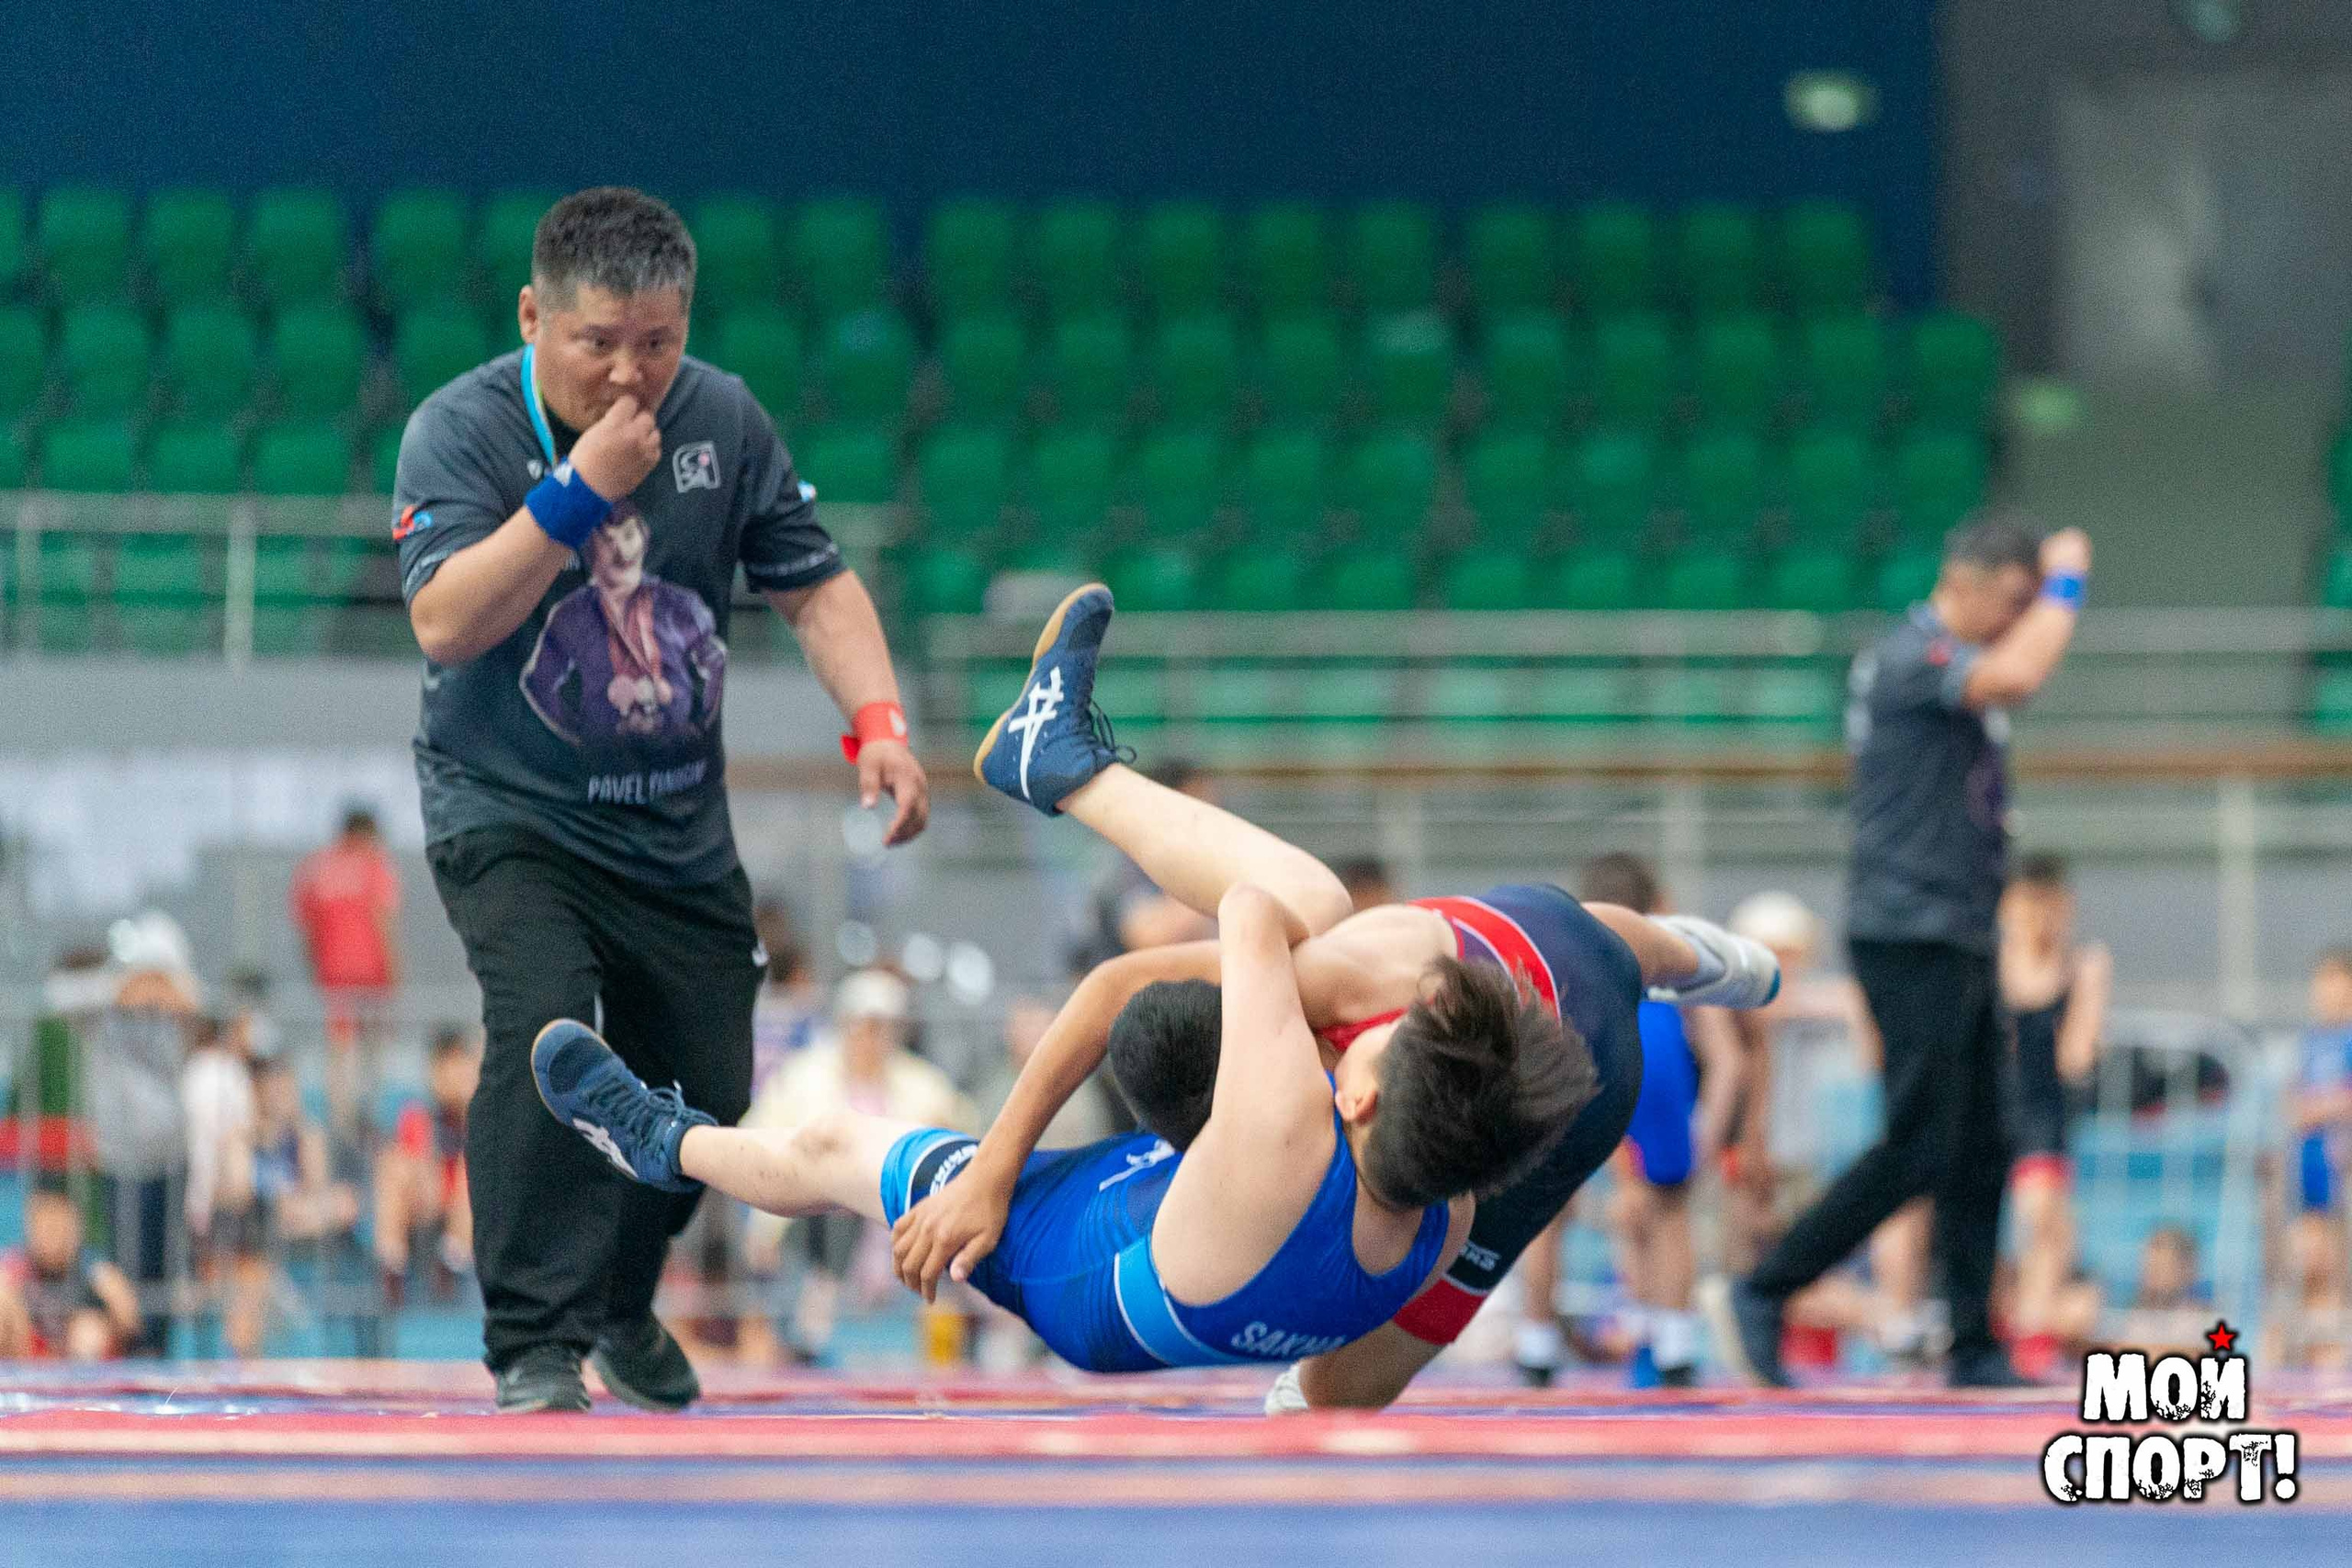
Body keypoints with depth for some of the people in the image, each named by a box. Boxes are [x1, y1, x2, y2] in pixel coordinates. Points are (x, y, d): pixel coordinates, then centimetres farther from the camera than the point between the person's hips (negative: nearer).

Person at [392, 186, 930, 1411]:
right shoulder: (459, 430, -15)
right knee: (546, 1030, -28)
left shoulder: (722, 420, -3)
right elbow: (445, 622, -26)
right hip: (508, 812, -4)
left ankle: (620, 1305, 36)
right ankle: (535, 1350, -24)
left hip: (678, 830, 5)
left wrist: (876, 723, -13)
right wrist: (579, 488, -31)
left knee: (708, 1084, 6)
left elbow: (815, 584, 3)